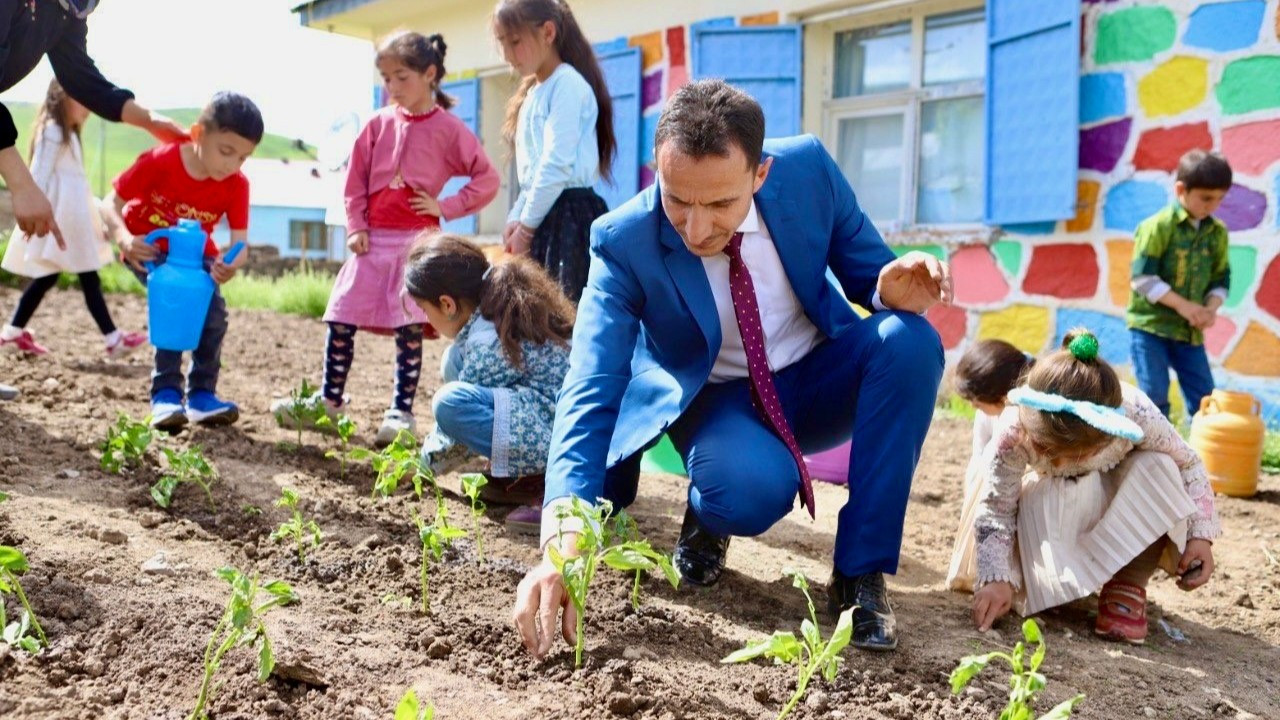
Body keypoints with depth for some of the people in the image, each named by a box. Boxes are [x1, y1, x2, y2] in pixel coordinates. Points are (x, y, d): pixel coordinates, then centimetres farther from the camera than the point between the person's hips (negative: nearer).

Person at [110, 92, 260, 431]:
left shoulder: (237, 185, -19)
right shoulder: (158, 162, -27)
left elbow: (240, 240, -23)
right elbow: (113, 204, -19)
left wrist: (232, 263, -47)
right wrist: (125, 239, -39)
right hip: (148, 248, -3)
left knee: (214, 312, -12)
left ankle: (201, 394, 3)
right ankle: (165, 394, -17)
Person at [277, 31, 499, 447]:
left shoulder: (448, 129, -3)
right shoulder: (379, 124, 7)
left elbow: (487, 179, -3)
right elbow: (356, 181, 10)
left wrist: (446, 207, -9)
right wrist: (355, 226, 1)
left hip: (418, 241, -4)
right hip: (372, 239, 4)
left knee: (409, 327, -4)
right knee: (340, 319, 4)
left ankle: (401, 413, 5)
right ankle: (330, 401, 17)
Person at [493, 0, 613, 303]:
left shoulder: (567, 84, -9)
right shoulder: (533, 94, 20)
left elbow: (557, 165, -17)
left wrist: (526, 226, -12)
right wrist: (517, 218, 7)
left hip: (569, 215, -9)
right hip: (540, 215, 9)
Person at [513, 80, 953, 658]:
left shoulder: (809, 168, -18)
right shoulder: (623, 242, -24)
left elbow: (867, 271, -3)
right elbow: (592, 392, -30)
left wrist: (893, 291, -30)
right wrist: (563, 542, -44)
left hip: (821, 378, 3)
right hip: (718, 400, -3)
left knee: (910, 340, -28)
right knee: (752, 487, -37)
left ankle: (860, 572, -17)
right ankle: (708, 515, 4)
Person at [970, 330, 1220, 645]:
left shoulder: (1135, 415, -37)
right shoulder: (1015, 432, -38)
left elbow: (1188, 464, -18)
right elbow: (995, 508, -29)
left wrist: (1201, 535, -26)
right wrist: (997, 578, -41)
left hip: (1119, 496, 1)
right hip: (1050, 499, -1)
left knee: (1159, 468, -32)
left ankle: (1128, 585, -17)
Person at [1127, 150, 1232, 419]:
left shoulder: (1218, 232, 6)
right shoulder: (1158, 226, -13)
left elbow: (1221, 279, 11)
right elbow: (1142, 278, -17)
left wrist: (1210, 309, -9)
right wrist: (1182, 305, -19)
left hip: (1190, 330, 6)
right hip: (1149, 324, -5)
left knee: (1204, 398, 6)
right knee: (1154, 396, -6)